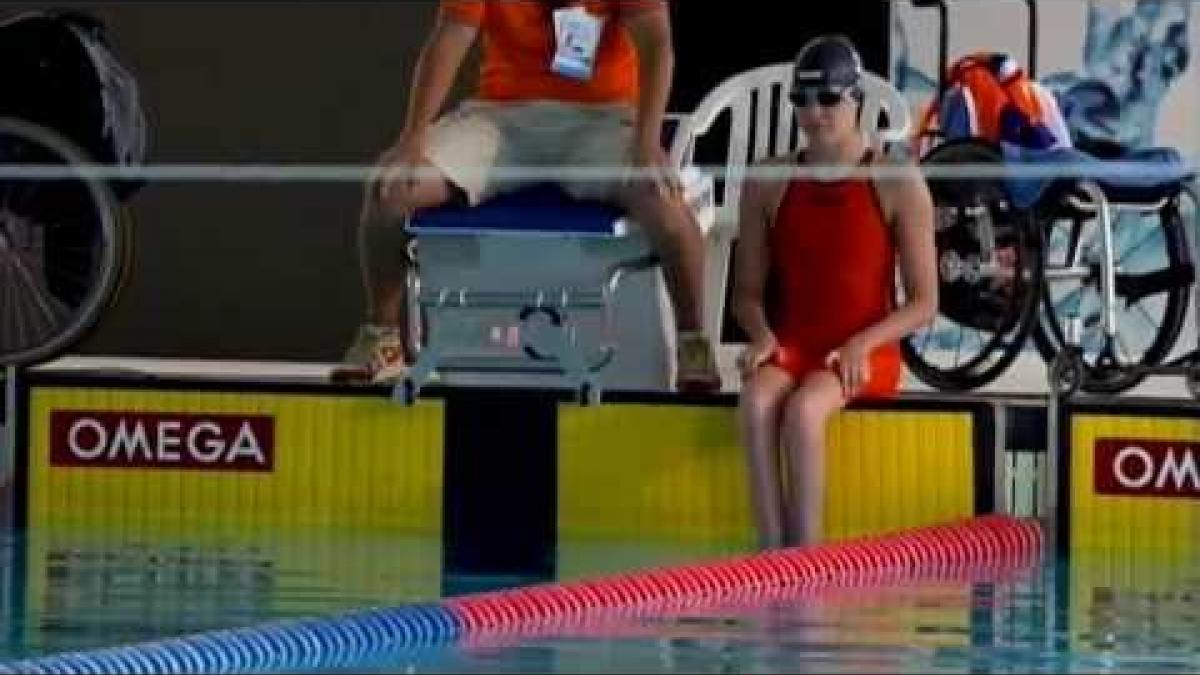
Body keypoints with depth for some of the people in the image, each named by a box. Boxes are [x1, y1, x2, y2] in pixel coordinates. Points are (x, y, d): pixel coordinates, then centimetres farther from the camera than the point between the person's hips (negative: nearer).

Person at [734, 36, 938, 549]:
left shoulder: (898, 185, -2)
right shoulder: (768, 184, 8)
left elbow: (924, 302, -2)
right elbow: (747, 291, 11)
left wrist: (862, 343, -17)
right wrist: (762, 336, -11)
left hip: (863, 354, -3)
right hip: (788, 348, 3)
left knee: (803, 409, -35)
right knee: (756, 401, -33)